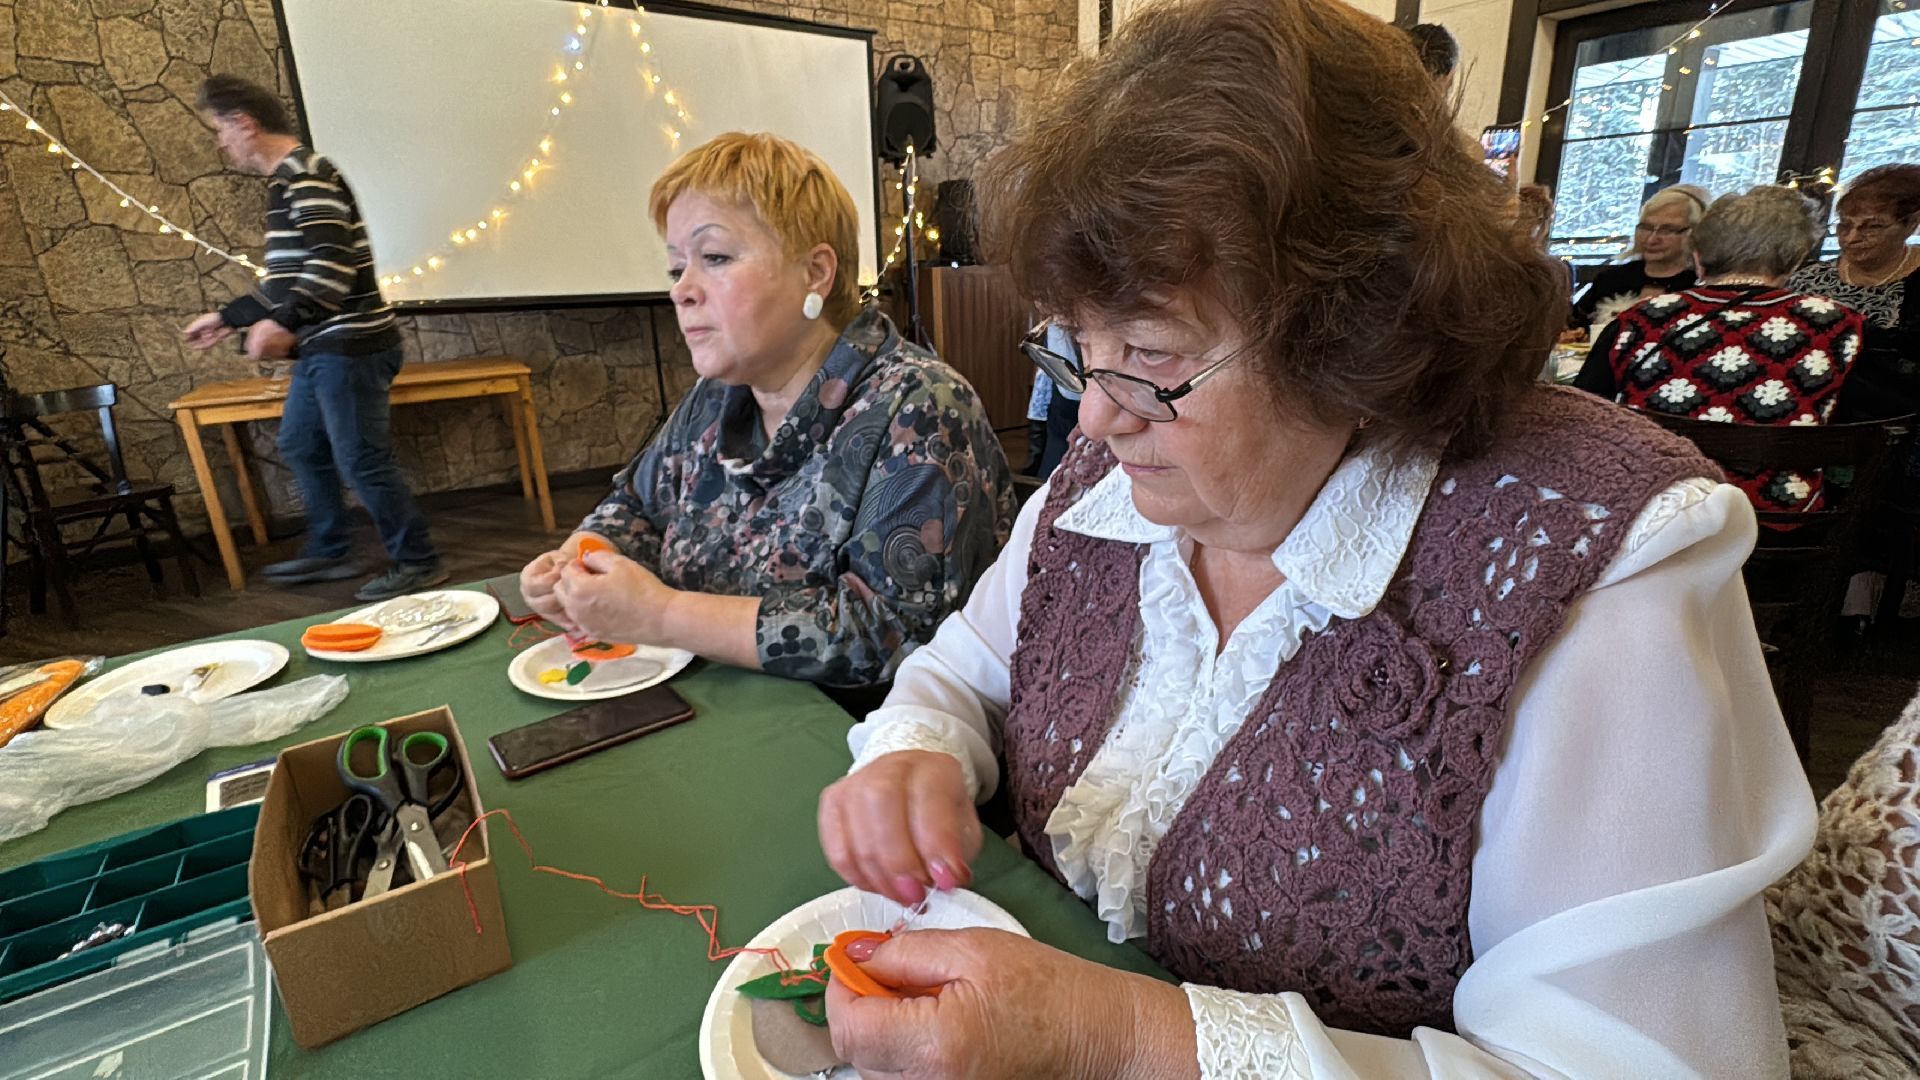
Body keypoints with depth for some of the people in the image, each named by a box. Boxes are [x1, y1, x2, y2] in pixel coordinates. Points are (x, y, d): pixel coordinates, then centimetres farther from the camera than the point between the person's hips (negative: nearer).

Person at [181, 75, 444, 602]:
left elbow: (334, 264, -24)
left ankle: (417, 563, 4)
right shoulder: (286, 181, 19)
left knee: (361, 460, -7)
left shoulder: (307, 175, -12)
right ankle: (330, 551, 30)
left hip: (350, 345, -11)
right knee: (300, 444, 18)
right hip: (321, 346, 11)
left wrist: (283, 322, -29)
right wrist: (229, 318, 27)